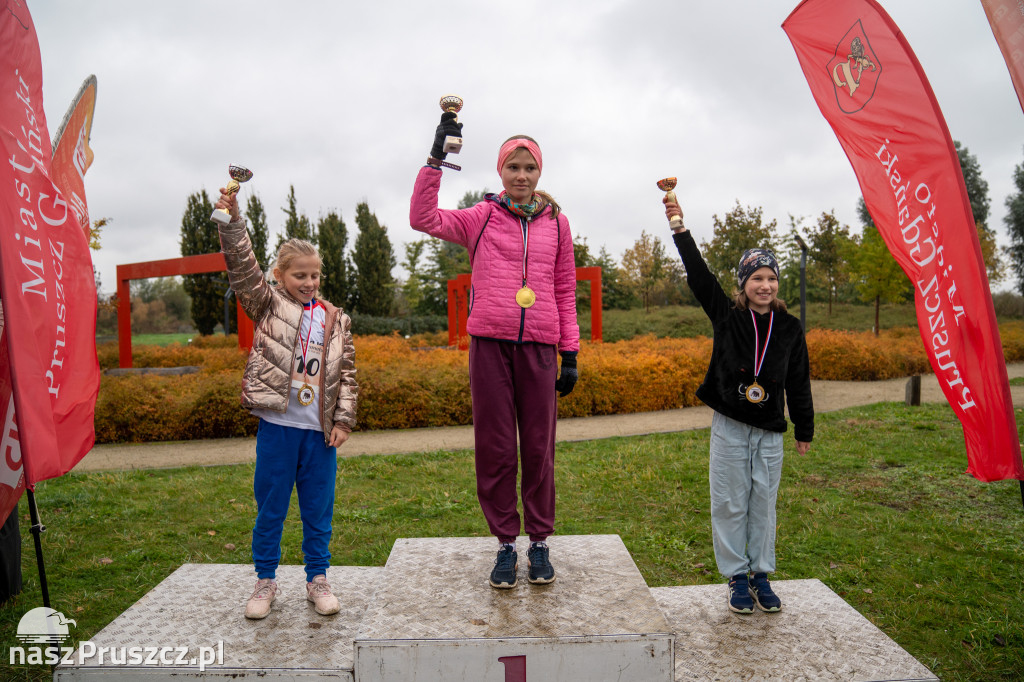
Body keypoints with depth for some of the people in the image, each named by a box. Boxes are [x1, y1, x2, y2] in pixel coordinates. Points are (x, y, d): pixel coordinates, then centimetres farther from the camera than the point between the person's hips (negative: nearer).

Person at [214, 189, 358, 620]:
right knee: (270, 507, 9)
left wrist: (343, 421, 1)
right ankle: (265, 581, 26)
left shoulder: (336, 321, 8)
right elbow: (243, 269, -11)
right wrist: (233, 223, -23)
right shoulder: (268, 306, 4)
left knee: (318, 510, 10)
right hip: (277, 425, -1)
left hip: (320, 430, 2)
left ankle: (318, 579, 26)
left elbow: (347, 375, 7)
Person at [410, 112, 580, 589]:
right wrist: (436, 158, -12)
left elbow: (565, 292, 12)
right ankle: (505, 544, 19)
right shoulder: (481, 218, 7)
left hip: (538, 348, 1)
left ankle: (539, 542, 21)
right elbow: (423, 219, -6)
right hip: (490, 343, -1)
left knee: (538, 449, 6)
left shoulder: (556, 222, 12)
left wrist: (570, 353, 7)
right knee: (495, 448, 4)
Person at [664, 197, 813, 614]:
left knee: (763, 504, 10)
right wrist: (680, 228, -21)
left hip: (770, 431, 2)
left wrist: (804, 429, 11)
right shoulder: (726, 315, -2)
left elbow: (798, 382, 8)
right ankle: (736, 576, 19)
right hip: (729, 426, -1)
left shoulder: (789, 328, 3)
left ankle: (761, 574, 25)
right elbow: (698, 275, -12)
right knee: (730, 504, 5)